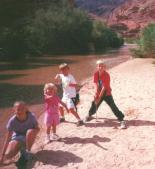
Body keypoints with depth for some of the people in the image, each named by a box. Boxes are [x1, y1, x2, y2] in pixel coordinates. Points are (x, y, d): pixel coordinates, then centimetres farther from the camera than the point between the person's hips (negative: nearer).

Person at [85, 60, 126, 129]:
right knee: (94, 105, 13)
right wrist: (96, 94, -17)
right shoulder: (96, 74, -8)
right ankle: (89, 115, 42)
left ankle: (121, 120, -7)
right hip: (99, 93, 4)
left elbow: (104, 87, -23)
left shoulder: (106, 75, -23)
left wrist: (99, 97, -22)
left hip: (106, 93, -4)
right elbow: (96, 84, -7)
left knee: (113, 107, -11)